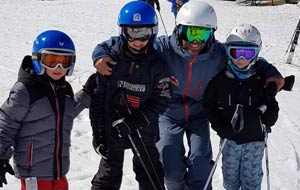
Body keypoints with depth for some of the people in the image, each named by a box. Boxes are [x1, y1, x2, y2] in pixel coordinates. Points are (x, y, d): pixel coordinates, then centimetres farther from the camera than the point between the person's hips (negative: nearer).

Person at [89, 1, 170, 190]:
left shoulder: (156, 65, -9)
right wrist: (97, 132, -7)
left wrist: (137, 122, -20)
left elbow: (161, 100, -7)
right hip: (112, 130, 0)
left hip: (144, 132, 1)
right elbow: (98, 98, -5)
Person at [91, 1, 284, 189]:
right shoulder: (163, 48, -27)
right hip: (168, 116, -1)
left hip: (198, 116, 1)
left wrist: (271, 73, -17)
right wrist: (101, 55, -37)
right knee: (172, 169, -5)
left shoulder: (219, 54, -20)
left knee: (201, 168, -7)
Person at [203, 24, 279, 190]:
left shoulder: (262, 79, -6)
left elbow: (272, 105, 3)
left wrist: (268, 116, -19)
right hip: (229, 138, 0)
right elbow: (209, 105, -3)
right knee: (230, 175, 17)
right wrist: (222, 128, -13)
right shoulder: (220, 78, -8)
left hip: (254, 139, 0)